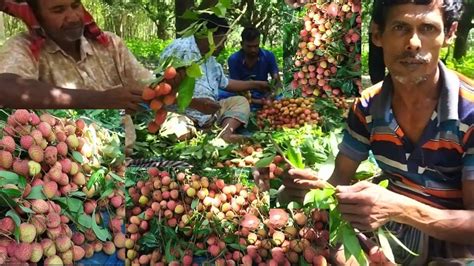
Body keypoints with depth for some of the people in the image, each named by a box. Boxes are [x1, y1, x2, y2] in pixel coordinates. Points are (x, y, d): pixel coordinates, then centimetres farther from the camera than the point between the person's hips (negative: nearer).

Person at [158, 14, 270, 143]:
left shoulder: (210, 60, 19)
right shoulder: (179, 49, -11)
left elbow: (225, 83, 34)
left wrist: (255, 84, 36)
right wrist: (195, 103, -25)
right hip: (183, 113, -9)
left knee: (240, 101, 4)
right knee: (178, 133, -40)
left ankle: (225, 135, -22)